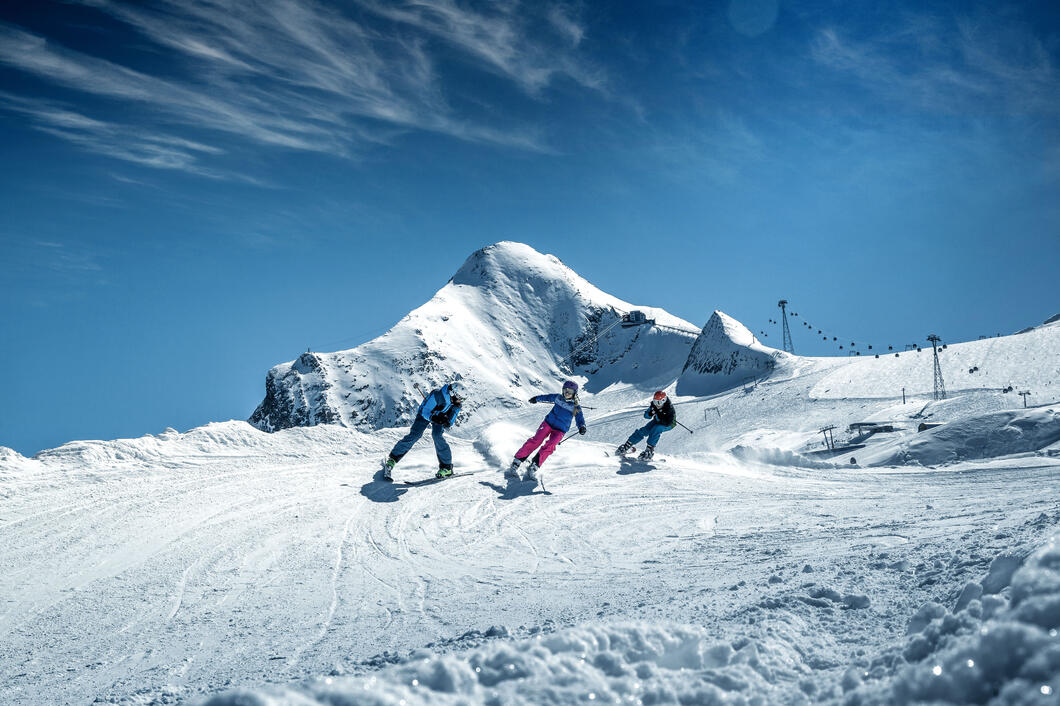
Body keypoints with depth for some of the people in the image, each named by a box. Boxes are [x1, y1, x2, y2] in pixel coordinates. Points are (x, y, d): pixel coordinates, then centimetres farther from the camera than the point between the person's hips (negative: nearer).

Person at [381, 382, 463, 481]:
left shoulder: (457, 403, -24)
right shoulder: (437, 395, -39)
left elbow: (449, 422, -12)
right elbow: (425, 412, -28)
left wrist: (447, 423, -33)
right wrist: (434, 418, -44)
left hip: (440, 416, 2)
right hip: (426, 413, -2)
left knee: (437, 435, -22)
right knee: (415, 434, -17)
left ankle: (447, 467, -14)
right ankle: (392, 459, -7)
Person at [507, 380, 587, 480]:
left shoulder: (576, 407, -1)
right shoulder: (558, 398, 5)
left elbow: (580, 419, -4)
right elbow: (547, 397, 22)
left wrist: (582, 427, -27)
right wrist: (536, 398, 39)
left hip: (560, 431, -1)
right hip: (548, 423, 1)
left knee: (549, 446, -25)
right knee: (536, 440, -20)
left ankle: (533, 467, -20)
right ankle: (516, 463, -19)